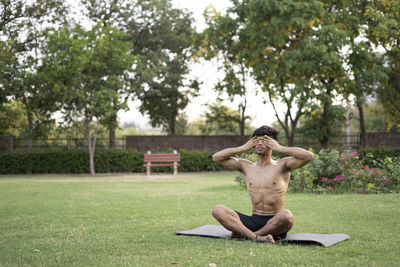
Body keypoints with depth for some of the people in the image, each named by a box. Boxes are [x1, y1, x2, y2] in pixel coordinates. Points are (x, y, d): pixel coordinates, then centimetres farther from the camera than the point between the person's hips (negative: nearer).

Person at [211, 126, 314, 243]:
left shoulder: (282, 166, 1)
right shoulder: (246, 167, 12)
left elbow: (309, 156, -14)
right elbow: (216, 157, 10)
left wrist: (279, 148, -8)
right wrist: (243, 148, 3)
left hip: (275, 223, -3)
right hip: (253, 221, 3)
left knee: (286, 215, -39)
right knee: (217, 210, -18)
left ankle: (243, 234, -23)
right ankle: (257, 237, -34)